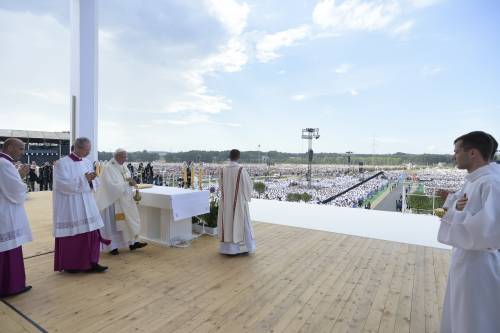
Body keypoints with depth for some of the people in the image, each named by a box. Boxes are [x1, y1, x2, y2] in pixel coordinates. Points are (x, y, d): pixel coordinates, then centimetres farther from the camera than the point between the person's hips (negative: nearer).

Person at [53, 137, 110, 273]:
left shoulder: (88, 163, 9)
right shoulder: (62, 163, -9)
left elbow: (94, 184, 10)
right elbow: (63, 184, -19)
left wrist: (91, 180, -12)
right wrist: (83, 179, -22)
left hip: (87, 205, 6)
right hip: (70, 206, -6)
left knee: (91, 233, 4)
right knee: (72, 235, 4)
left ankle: (90, 262, 13)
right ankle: (70, 265, 21)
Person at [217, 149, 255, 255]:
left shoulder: (223, 170, -4)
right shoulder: (241, 170, -14)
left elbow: (221, 186, 8)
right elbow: (248, 185, -6)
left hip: (226, 202, 3)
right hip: (239, 201, -3)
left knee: (227, 222, 11)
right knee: (241, 223, 9)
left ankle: (228, 247, 17)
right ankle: (243, 247, 16)